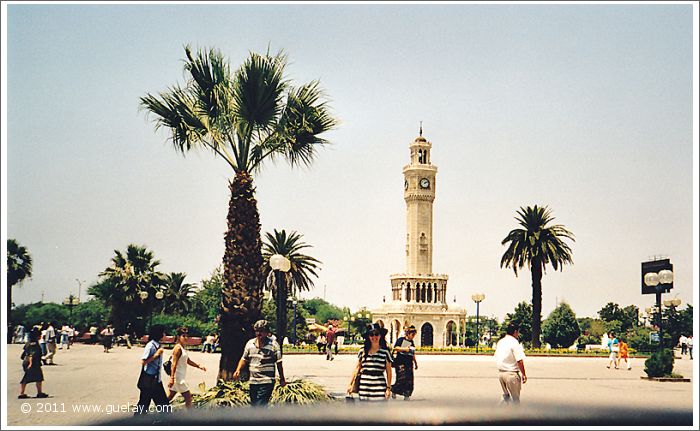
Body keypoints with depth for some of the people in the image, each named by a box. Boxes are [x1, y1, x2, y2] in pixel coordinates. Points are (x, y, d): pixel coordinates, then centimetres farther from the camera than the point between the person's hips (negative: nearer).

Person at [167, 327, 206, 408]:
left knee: (169, 397, 13)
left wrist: (199, 366, 17)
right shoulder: (178, 348, -15)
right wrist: (172, 378, -23)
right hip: (178, 377, -9)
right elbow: (174, 364, -19)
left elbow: (188, 361, 23)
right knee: (188, 398, -4)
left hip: (181, 377, 9)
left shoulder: (183, 348, 14)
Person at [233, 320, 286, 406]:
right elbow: (244, 359, 15)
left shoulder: (273, 345, -8)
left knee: (260, 406, -15)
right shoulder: (250, 343, 6)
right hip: (253, 381, 6)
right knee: (254, 405, 13)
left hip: (267, 382, -6)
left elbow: (279, 363, -3)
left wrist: (282, 379, 0)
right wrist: (238, 370, -2)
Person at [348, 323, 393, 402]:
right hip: (364, 386, 2)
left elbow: (389, 372, 5)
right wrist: (351, 384, 11)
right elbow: (357, 368, 13)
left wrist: (388, 388, -2)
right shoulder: (363, 351, 8)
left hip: (379, 386, -2)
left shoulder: (385, 352, 3)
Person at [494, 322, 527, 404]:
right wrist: (523, 374, -11)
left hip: (500, 372, 7)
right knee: (515, 398, 5)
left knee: (506, 395, 21)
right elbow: (520, 361, -19)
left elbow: (495, 357, 14)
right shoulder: (515, 343, -16)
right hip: (511, 373, -7)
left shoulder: (500, 342, 8)